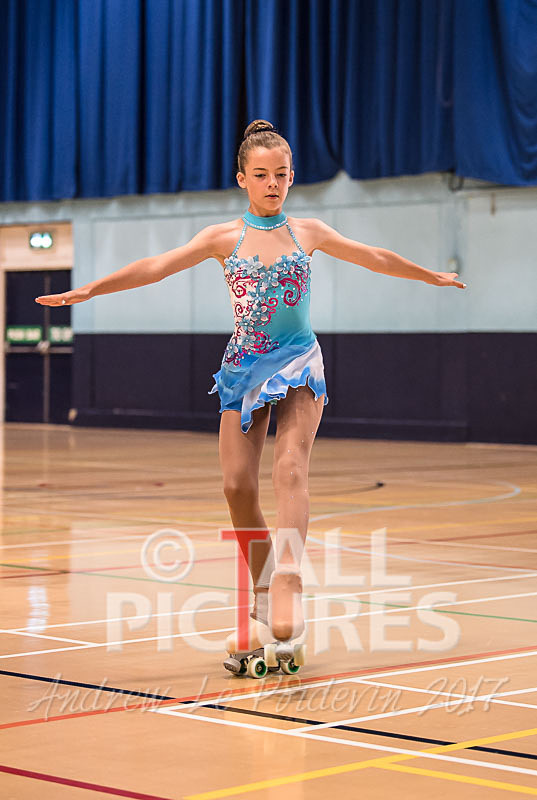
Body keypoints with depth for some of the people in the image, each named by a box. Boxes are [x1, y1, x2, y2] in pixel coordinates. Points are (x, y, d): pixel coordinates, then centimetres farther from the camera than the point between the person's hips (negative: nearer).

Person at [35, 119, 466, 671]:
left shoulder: (308, 232, 7)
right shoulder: (225, 237, 3)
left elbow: (375, 259, 21)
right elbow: (158, 266, -4)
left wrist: (433, 276, 30)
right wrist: (90, 289, -13)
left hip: (298, 361, -1)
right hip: (244, 365, 1)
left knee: (290, 467, -23)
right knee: (238, 486, -6)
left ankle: (288, 582, -35)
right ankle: (264, 591, 13)